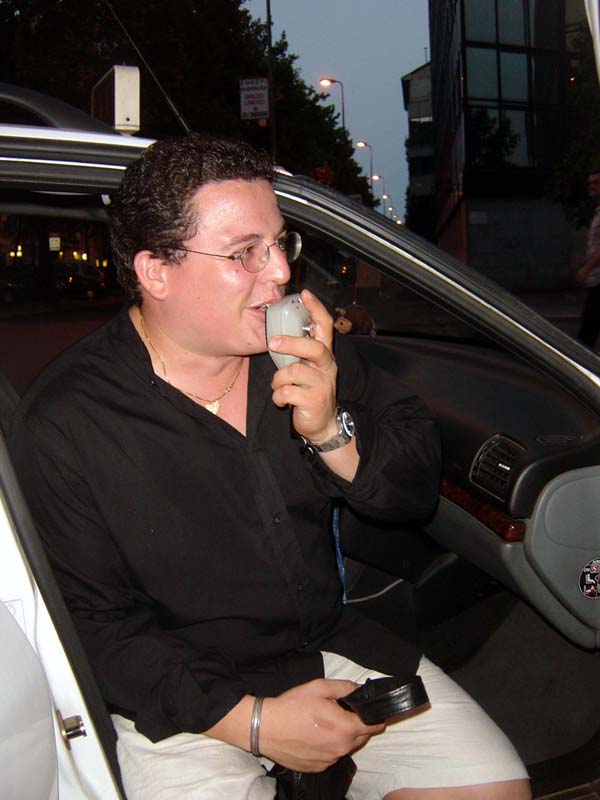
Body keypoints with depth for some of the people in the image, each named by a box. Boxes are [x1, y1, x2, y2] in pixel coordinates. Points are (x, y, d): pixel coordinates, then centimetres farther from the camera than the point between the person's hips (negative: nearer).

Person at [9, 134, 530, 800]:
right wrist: (253, 721, -19)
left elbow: (419, 490, 1)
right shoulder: (62, 424, -15)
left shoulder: (309, 354, -4)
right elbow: (93, 626, -13)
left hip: (333, 643, 4)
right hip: (182, 697, -3)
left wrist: (333, 431, -20)